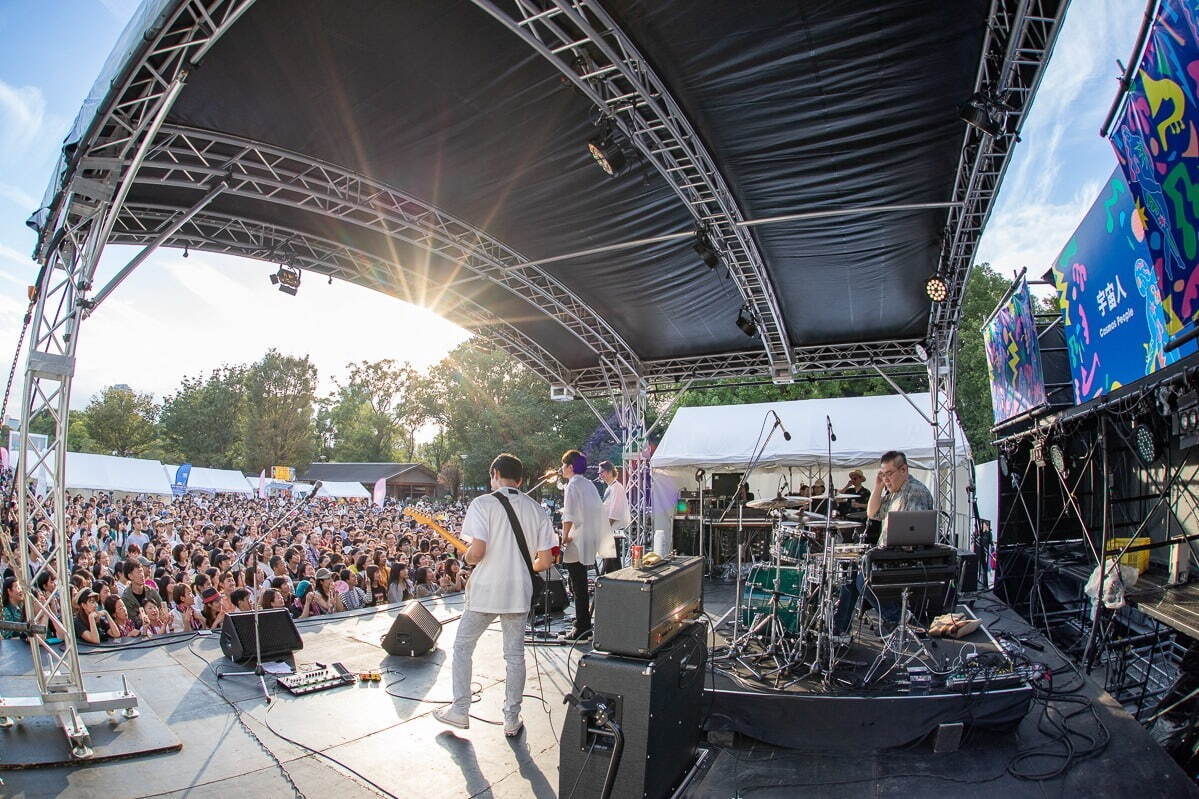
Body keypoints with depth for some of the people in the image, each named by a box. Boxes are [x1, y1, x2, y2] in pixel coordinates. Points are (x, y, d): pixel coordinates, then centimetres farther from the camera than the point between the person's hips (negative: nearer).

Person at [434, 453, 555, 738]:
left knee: (462, 647, 18)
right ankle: (511, 720, 24)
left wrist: (466, 558, 2)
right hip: (519, 594, 3)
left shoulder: (483, 503, -10)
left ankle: (459, 711, 27)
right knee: (515, 655, 15)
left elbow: (477, 551, -21)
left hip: (485, 591, -3)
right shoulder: (536, 510, 2)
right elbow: (546, 560, -1)